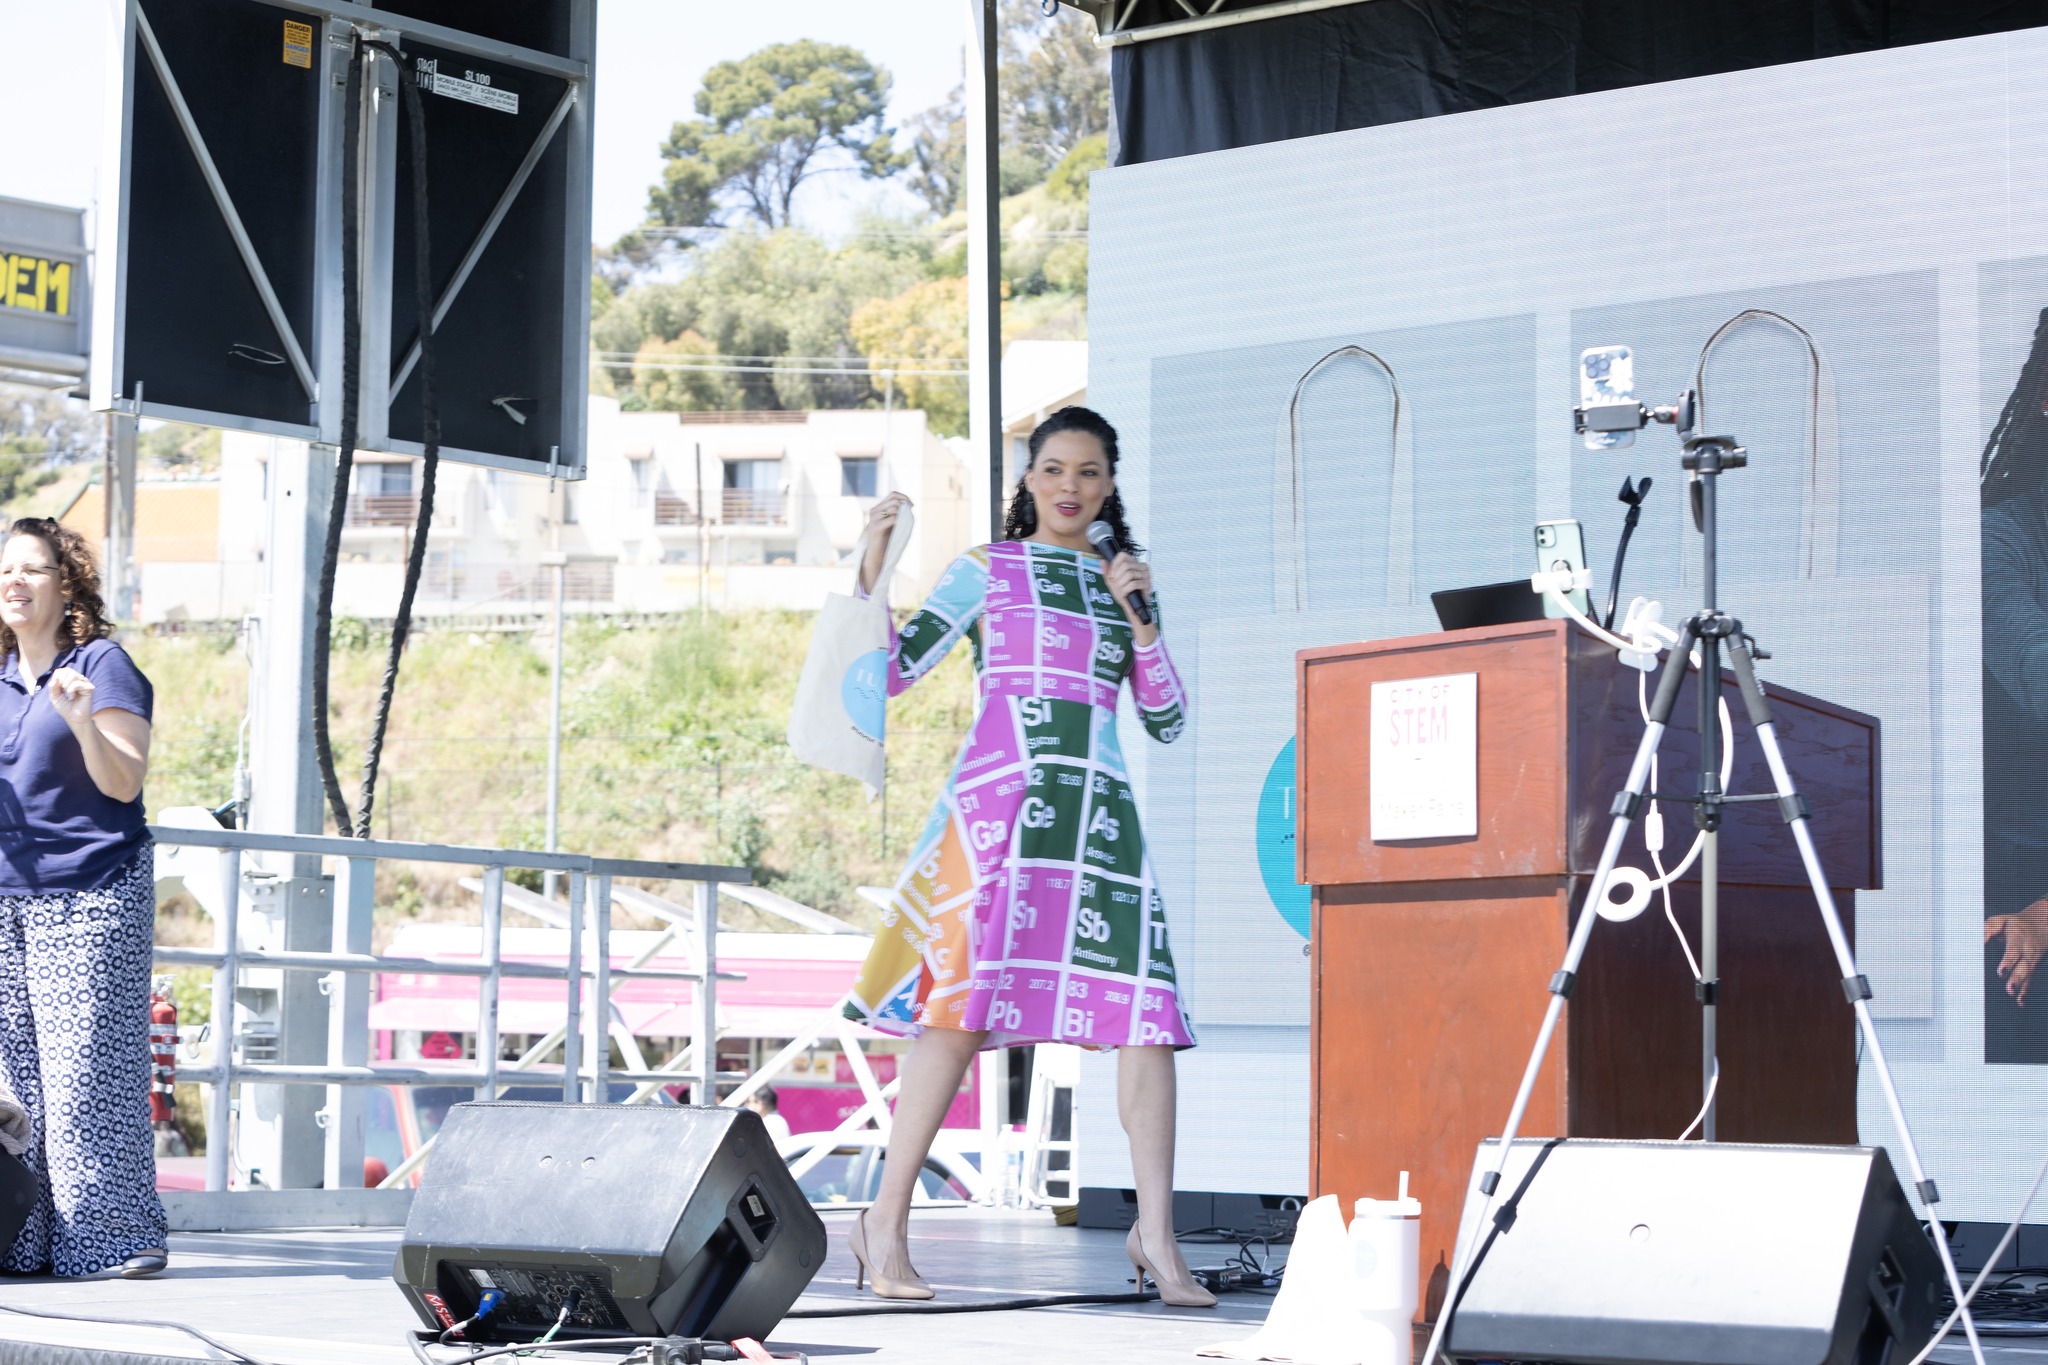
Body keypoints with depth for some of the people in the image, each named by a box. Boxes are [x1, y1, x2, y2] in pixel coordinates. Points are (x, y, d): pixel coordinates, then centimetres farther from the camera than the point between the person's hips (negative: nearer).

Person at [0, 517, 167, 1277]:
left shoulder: (102, 665, -4)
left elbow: (124, 782, -11)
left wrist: (80, 719, -26)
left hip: (89, 894, -6)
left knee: (90, 1067, -7)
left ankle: (114, 1237, -1)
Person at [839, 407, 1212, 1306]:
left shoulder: (1124, 582, 20)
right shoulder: (987, 571, 10)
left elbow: (1168, 724, 15)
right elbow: (890, 672, 4)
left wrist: (1138, 619, 3)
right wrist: (872, 569, -6)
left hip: (1100, 811, 4)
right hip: (999, 799, -4)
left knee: (1149, 1014, -8)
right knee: (965, 1000, -14)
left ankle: (1156, 1233, 0)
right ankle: (885, 1223, -6)